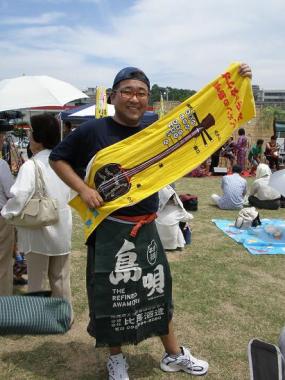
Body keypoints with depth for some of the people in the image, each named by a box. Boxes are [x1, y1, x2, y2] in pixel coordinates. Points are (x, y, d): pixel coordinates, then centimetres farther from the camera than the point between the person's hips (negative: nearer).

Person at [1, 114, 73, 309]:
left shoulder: (31, 166, -19)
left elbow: (19, 196, -27)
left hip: (38, 231, -5)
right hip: (62, 231, 6)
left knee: (37, 282, 11)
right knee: (61, 279, 18)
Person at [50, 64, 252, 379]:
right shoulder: (94, 131, -9)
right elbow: (57, 158, 0)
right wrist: (82, 189, -15)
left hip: (146, 228, 4)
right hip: (109, 229, -3)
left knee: (158, 289, 17)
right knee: (111, 295, 11)